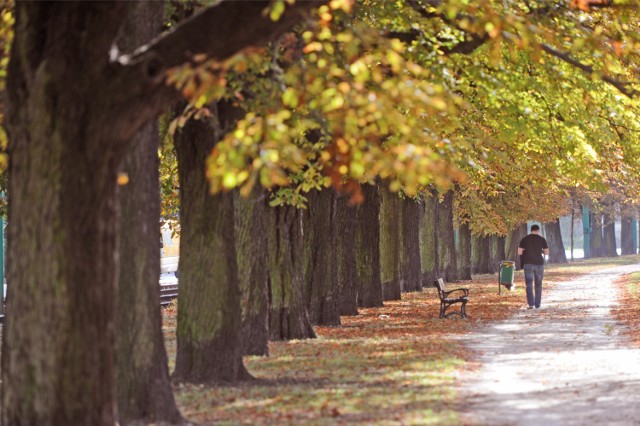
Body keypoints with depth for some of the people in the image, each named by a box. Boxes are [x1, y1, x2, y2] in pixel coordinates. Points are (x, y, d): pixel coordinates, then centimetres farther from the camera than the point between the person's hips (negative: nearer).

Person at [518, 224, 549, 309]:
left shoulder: (524, 239, 1)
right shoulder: (542, 239, 1)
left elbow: (519, 252, -3)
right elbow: (547, 252, 1)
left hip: (528, 264, -1)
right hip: (539, 264, 1)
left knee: (529, 284, -2)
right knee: (538, 285, 14)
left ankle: (531, 303, -18)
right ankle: (537, 304, 17)